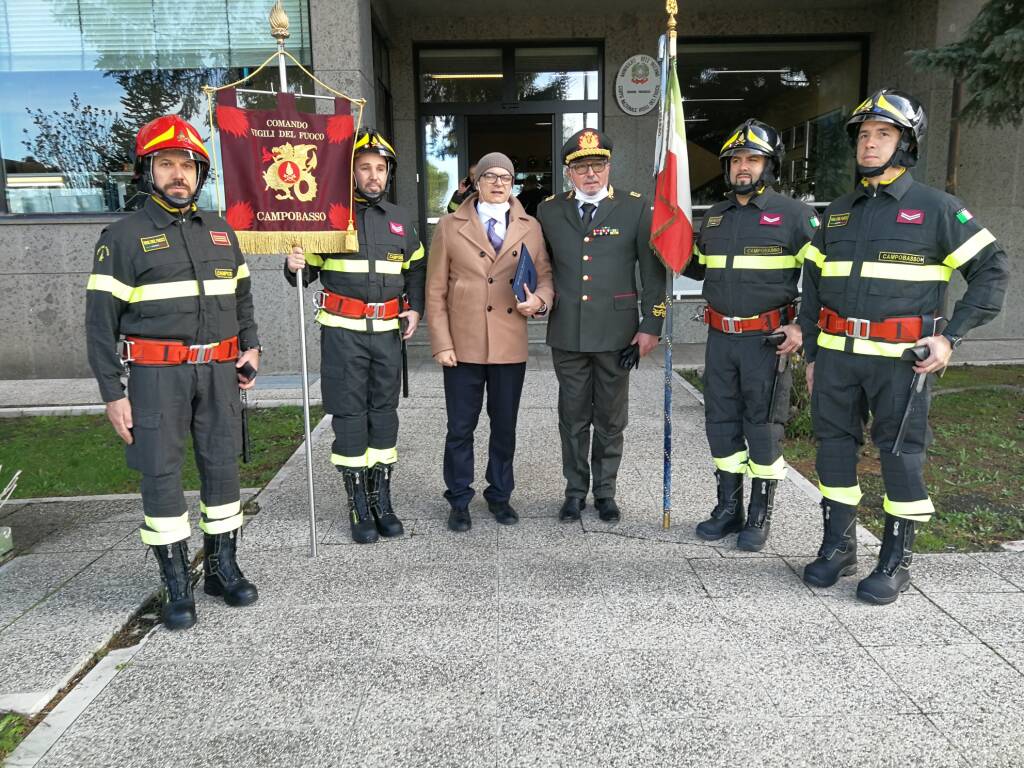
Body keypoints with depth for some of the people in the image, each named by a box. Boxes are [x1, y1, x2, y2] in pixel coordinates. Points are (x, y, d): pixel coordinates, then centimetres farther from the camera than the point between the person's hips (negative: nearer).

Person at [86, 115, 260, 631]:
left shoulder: (220, 231, 13)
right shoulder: (123, 236, -2)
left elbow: (241, 296, 24)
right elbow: (101, 319, -3)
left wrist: (250, 346, 8)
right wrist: (112, 393, -8)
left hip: (218, 372, 4)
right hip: (157, 374, -4)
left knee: (222, 468, 8)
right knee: (161, 475, -1)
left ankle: (221, 567, 23)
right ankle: (177, 585, 10)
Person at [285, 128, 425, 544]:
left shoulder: (400, 219, 11)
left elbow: (416, 269, 19)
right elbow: (307, 271, 4)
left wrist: (415, 308, 5)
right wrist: (295, 267, -19)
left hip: (388, 330, 4)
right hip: (343, 330, -3)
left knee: (385, 410, 7)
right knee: (349, 413, 0)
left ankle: (382, 499, 18)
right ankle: (358, 504, 11)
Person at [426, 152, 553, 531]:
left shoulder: (531, 227, 8)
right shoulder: (450, 226, 3)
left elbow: (546, 275, 12)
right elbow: (436, 291, 1)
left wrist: (539, 300, -12)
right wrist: (442, 343, -6)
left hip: (510, 347, 2)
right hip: (463, 347, -1)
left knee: (505, 427, 12)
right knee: (460, 428, 6)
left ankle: (499, 495, 29)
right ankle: (459, 501, 21)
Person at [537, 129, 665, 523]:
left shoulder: (636, 208, 0)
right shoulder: (549, 211, 6)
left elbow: (654, 270, 0)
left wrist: (651, 325, -3)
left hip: (616, 333, -1)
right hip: (567, 333, 2)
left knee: (611, 419, 10)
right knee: (573, 418, 10)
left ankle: (605, 491, 26)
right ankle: (575, 490, 25)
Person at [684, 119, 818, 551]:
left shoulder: (793, 214, -4)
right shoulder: (713, 218, 13)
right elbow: (699, 267, 26)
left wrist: (803, 325, -11)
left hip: (767, 338, -5)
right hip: (720, 337, 6)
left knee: (762, 427, 2)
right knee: (721, 423, 10)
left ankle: (760, 516, 16)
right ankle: (729, 508, 25)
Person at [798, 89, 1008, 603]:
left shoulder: (935, 208, 0)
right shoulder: (837, 213, 14)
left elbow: (991, 269, 0)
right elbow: (812, 285, 15)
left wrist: (951, 336, -9)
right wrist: (811, 353, 11)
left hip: (900, 356, -4)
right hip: (836, 353, 5)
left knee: (901, 453, 1)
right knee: (833, 446, 7)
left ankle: (896, 561, 15)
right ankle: (838, 548, 22)